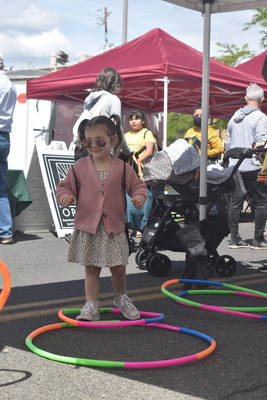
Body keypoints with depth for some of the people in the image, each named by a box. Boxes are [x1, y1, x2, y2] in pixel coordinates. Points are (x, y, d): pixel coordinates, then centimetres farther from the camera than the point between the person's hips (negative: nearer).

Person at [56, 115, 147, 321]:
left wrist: (139, 196, -16)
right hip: (87, 227, 0)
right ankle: (91, 305, 17)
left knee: (118, 268, 10)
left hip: (114, 227, 0)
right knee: (91, 269, 8)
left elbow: (138, 185, 4)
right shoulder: (80, 167, -1)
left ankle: (121, 298, 35)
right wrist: (65, 197, -16)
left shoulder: (122, 167, -2)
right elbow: (66, 186, 5)